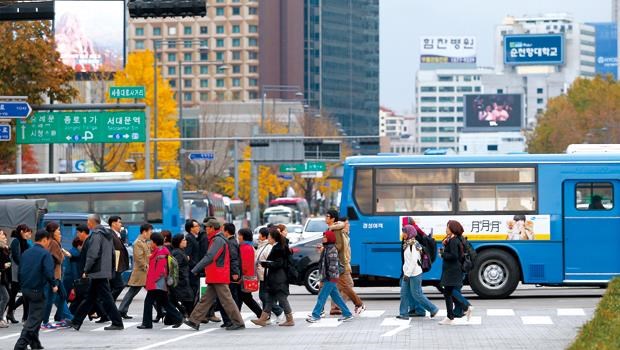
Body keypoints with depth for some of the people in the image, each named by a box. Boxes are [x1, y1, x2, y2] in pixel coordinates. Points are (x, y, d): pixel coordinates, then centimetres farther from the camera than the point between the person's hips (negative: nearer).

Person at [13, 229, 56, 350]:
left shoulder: (25, 253, 10)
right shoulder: (45, 254, -12)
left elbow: (20, 271, 13)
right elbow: (48, 272, -21)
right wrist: (54, 285, -6)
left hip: (25, 289, 7)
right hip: (37, 290, -7)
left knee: (33, 316, 22)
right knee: (35, 318, -3)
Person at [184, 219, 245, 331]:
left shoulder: (218, 240, -14)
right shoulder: (216, 240, 17)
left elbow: (209, 257, -21)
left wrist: (195, 270, -19)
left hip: (219, 277, -10)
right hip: (215, 278, 10)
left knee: (226, 300, -7)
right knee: (206, 299, 10)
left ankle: (238, 323, -3)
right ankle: (195, 321, 12)